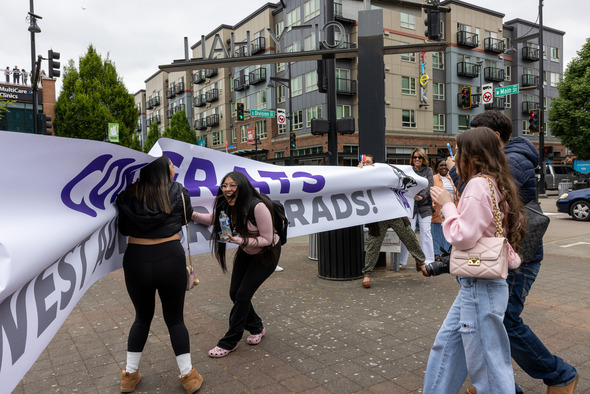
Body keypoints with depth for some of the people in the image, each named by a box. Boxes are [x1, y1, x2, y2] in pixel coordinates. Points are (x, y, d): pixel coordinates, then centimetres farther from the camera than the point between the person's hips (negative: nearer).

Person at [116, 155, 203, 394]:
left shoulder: (127, 195, -1)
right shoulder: (179, 193, -4)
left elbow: (123, 229, 10)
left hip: (136, 262, 2)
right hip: (171, 259, -1)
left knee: (142, 317, 23)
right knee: (175, 319, 15)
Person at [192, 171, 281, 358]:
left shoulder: (258, 207, -34)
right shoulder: (227, 205, -13)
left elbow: (267, 239, -27)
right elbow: (212, 219, 8)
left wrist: (239, 240, -37)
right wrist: (194, 215, -11)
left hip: (267, 252, -7)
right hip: (247, 251, 7)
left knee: (243, 294, -9)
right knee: (235, 293, 3)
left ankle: (229, 342, 7)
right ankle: (257, 328, 29)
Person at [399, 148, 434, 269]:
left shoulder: (428, 170, 8)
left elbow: (429, 186, -5)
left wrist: (421, 196, -23)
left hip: (425, 206, 1)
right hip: (410, 205, -1)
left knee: (426, 232, 2)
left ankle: (428, 261, 11)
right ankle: (402, 262, 5)